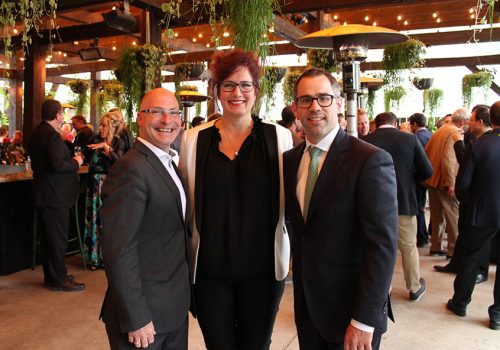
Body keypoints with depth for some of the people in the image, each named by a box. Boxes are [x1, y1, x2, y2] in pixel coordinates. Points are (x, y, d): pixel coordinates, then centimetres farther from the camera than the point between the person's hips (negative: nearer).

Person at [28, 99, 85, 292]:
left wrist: (70, 160, 17)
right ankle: (58, 279, 7)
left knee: (48, 237, 16)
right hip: (55, 196, -10)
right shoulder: (52, 135, -19)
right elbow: (57, 165, -27)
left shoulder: (37, 133, 13)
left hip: (42, 194, 10)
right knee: (58, 238, -1)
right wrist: (76, 163, -10)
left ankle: (51, 275, 27)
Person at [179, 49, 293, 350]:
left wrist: (290, 256, -2)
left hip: (262, 266, 0)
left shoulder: (279, 137, -3)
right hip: (209, 268, 1)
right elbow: (186, 204, 5)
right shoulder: (194, 139, 0)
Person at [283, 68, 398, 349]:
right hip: (306, 306, 5)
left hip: (351, 312, -5)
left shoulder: (372, 161, -17)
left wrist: (364, 321, -19)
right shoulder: (290, 160, 3)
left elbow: (383, 247, -19)